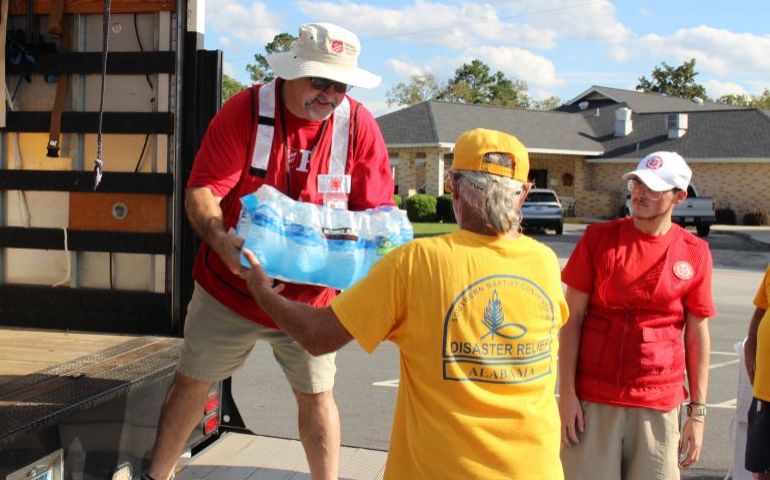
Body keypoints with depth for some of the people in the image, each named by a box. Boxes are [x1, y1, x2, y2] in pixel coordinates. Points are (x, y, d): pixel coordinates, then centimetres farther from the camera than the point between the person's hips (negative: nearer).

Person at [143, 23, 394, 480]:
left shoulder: (359, 125, -8)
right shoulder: (246, 111, -13)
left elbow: (377, 211, -4)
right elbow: (201, 190, -15)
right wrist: (220, 239, -35)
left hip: (310, 294, 1)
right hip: (231, 285, 0)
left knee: (317, 394, 9)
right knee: (192, 381, 12)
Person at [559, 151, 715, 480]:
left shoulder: (695, 253, 2)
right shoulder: (598, 237, 0)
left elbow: (697, 336, 5)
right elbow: (572, 319, -1)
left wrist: (698, 412, 3)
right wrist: (566, 393, -6)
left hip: (659, 405, 1)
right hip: (592, 401, 0)